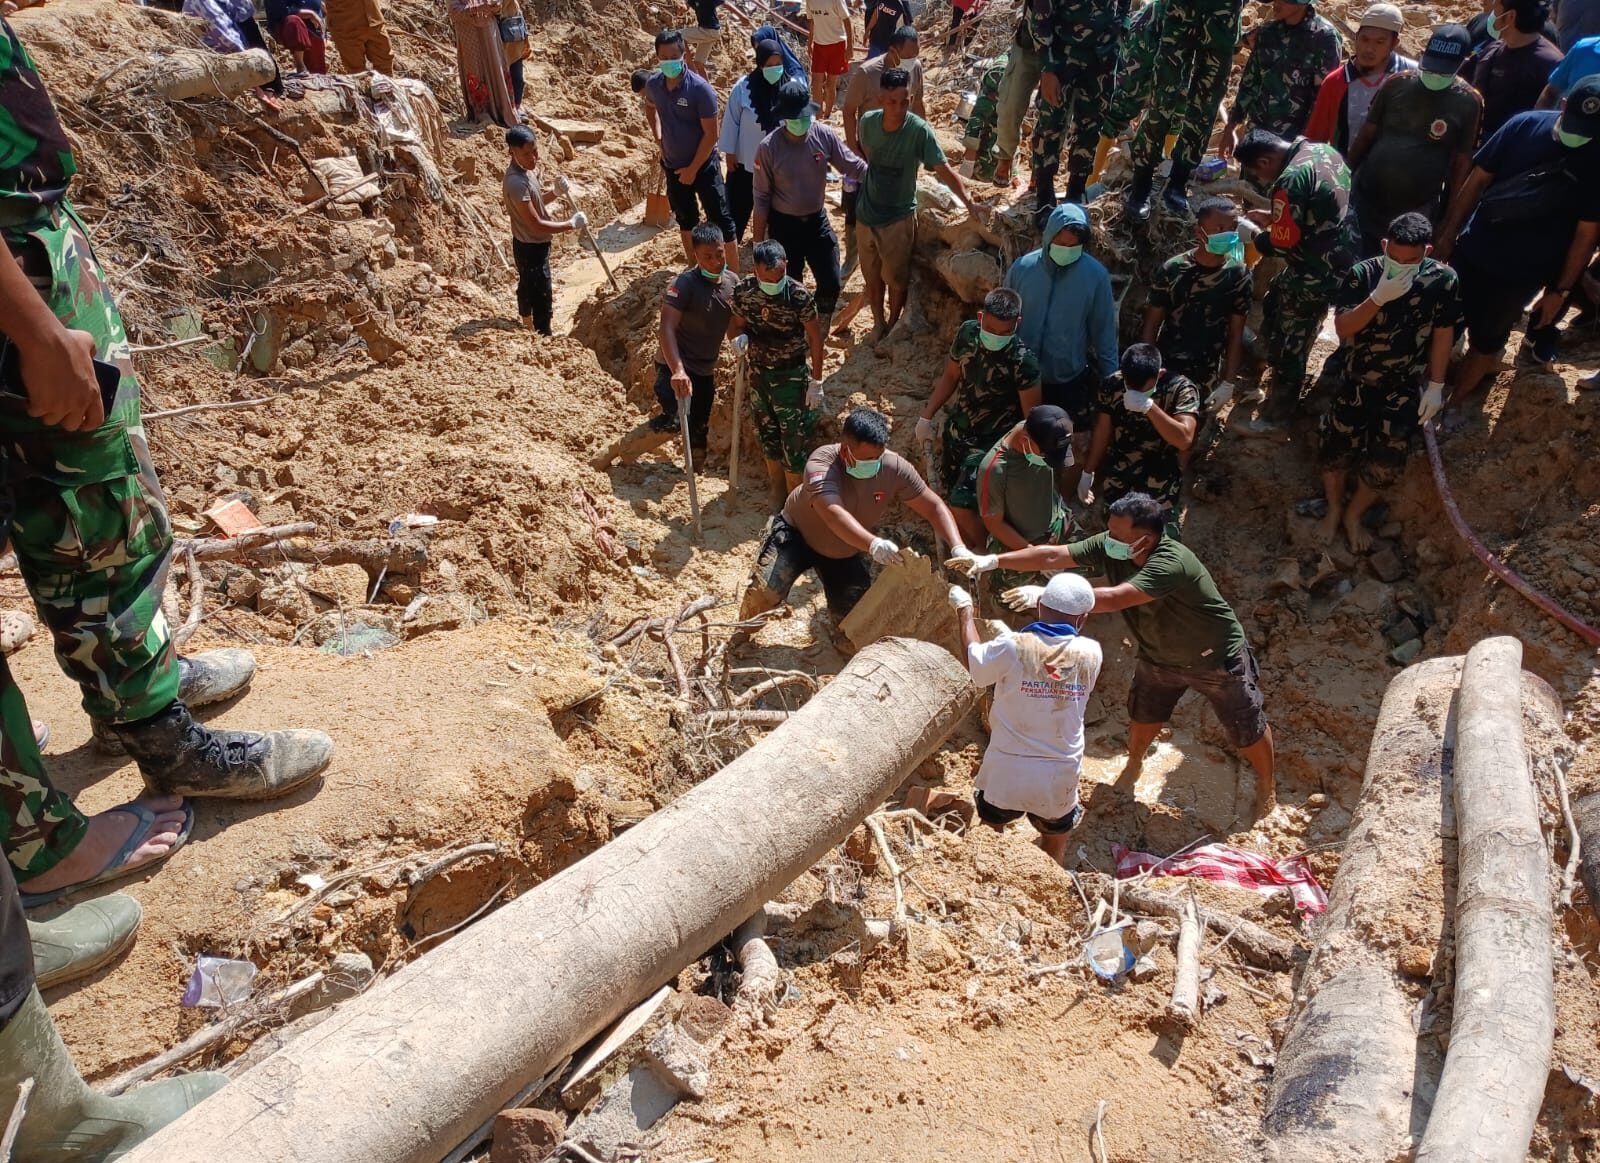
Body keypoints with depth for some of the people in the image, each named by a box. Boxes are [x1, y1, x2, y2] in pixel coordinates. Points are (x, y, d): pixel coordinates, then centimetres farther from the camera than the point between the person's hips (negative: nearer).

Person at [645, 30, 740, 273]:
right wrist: (659, 140, 10)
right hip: (673, 166, 6)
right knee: (685, 219, 18)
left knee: (721, 220, -4)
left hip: (703, 165, -5)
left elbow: (711, 135, -18)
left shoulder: (700, 88, -20)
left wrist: (693, 169, -15)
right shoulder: (653, 85, -5)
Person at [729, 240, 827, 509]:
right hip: (759, 373, 5)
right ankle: (778, 496, 39)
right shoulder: (743, 292, -10)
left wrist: (816, 381, -11)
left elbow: (815, 337, -12)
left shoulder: (799, 296, -21)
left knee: (795, 439, 1)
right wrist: (739, 336, -20)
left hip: (792, 376, -4)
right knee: (768, 437, 18)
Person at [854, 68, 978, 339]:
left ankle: (893, 325, 36)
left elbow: (945, 170, -23)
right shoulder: (867, 122, -11)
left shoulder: (919, 131, -21)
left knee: (896, 278, 12)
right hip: (866, 214, 3)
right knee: (872, 275, 18)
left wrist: (969, 203, -34)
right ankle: (878, 322, 40)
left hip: (899, 218, -3)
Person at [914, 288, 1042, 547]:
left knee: (961, 506, -12)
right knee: (950, 497, 16)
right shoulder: (967, 333, -10)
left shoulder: (1023, 362, -27)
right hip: (955, 431, 6)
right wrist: (926, 417, 6)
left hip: (991, 444, -6)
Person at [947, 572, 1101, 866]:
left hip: (1006, 772, -1)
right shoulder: (1091, 654, -10)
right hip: (1059, 780, 1)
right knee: (1053, 856, 26)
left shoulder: (1011, 647, -18)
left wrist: (965, 610, 14)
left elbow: (973, 660, 2)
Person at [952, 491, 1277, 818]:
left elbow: (1113, 599, -51)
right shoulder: (1109, 547, -22)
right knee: (1143, 715, 21)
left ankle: (1266, 785, 38)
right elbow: (1053, 555, -23)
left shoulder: (1171, 562, -42)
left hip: (1216, 658, -5)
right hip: (1159, 655, 6)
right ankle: (1134, 764, 50)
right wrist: (994, 561, -31)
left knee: (1247, 730, 11)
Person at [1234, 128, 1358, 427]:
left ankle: (1278, 410, 20)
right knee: (1274, 309, 26)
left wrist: (1255, 240, -2)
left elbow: (1284, 243, -20)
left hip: (1316, 272, -9)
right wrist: (1273, 218, 13)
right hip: (1342, 255, 9)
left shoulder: (1290, 181, -26)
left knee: (1289, 341, 5)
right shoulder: (1322, 149, 3)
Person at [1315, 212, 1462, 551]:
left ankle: (1354, 515, 25)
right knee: (1336, 450, 2)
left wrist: (1436, 387, -3)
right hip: (1357, 382, 0)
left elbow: (1443, 335, -3)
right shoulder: (1361, 274, -15)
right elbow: (1342, 329, -22)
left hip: (1404, 389, 0)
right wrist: (1379, 297, -36)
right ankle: (1334, 509, 30)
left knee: (1386, 463, -2)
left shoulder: (1442, 281, -12)